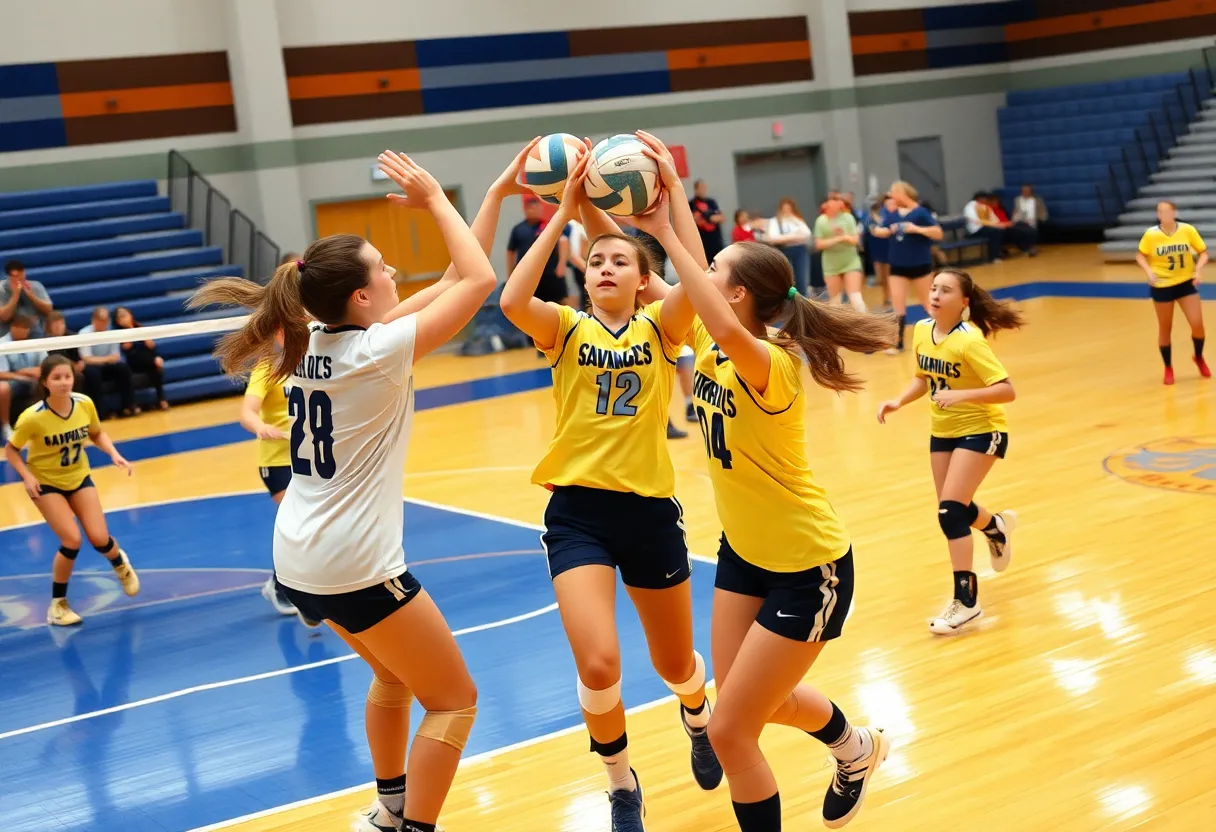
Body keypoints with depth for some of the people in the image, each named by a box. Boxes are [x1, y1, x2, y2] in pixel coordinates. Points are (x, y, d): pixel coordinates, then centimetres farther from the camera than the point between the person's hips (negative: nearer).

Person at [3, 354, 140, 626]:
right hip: (45, 483, -3)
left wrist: (114, 454, -14)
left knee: (99, 539, -5)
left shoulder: (84, 403, -16)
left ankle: (121, 565, 34)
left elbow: (97, 434, 3)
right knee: (72, 540, -16)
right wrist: (27, 476, -27)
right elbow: (10, 450, -12)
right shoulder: (33, 417, -27)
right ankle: (57, 604, 6)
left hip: (79, 478, 3)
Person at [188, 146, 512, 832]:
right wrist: (434, 198, -4)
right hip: (354, 567, -9)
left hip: (299, 562, 9)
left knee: (395, 674, 29)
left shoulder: (313, 341, 4)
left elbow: (456, 281, 10)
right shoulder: (376, 350, -19)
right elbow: (478, 279, -14)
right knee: (454, 700, 5)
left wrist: (495, 194, 9)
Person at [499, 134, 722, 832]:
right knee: (599, 667, -17)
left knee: (675, 664, 16)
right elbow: (512, 301, -21)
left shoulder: (659, 327, 1)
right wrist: (567, 211, -18)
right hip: (578, 511, -1)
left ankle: (699, 720, 54)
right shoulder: (567, 329, 1)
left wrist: (674, 188, -21)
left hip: (650, 510, 1)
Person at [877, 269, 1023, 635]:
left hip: (980, 430, -7)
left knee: (950, 511, -16)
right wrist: (899, 401, -5)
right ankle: (997, 526, 52)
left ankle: (966, 601, -5)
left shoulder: (969, 340, -25)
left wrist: (962, 395, -38)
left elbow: (1007, 390, -27)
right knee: (951, 510, 16)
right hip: (942, 431, 7)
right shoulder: (921, 331, -5)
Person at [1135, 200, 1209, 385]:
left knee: (1197, 325, -4)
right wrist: (1149, 271, -16)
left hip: (1186, 283, 1)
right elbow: (1140, 255, 1)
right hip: (1162, 285, -1)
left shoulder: (1188, 230, -11)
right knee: (1165, 328, 8)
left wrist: (1199, 268, -19)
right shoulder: (1151, 234, -12)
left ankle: (1199, 357, 27)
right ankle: (1168, 368, 26)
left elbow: (1203, 252, -1)